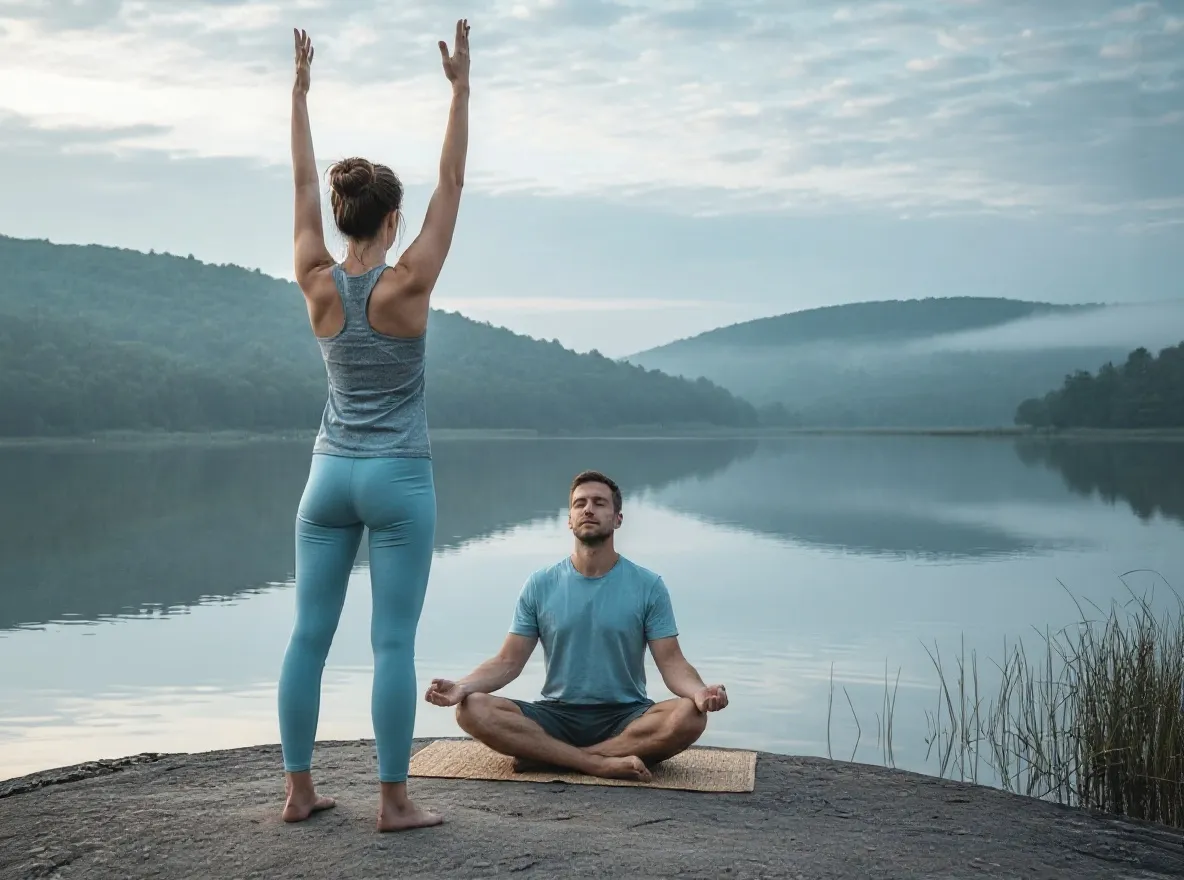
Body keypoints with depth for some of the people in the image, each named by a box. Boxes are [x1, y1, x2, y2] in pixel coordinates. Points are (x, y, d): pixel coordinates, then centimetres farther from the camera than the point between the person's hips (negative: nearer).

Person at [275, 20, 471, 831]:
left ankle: (299, 789, 14)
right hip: (399, 478, -4)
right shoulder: (408, 285, -12)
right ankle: (394, 800, 3)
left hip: (330, 473, 5)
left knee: (309, 634, 8)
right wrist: (461, 88, -3)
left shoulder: (317, 284, -2)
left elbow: (303, 184, 8)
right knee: (393, 643, -2)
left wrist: (300, 90, 15)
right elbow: (453, 183, -7)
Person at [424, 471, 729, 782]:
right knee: (472, 710, -25)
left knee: (689, 716, -33)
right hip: (557, 715, 1)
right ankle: (600, 762, -31)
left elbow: (671, 662, -5)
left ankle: (547, 755, -26)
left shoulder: (648, 586, 0)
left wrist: (699, 691, -28)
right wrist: (462, 686, -18)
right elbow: (508, 661, 2)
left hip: (626, 717, -1)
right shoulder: (540, 585, 4)